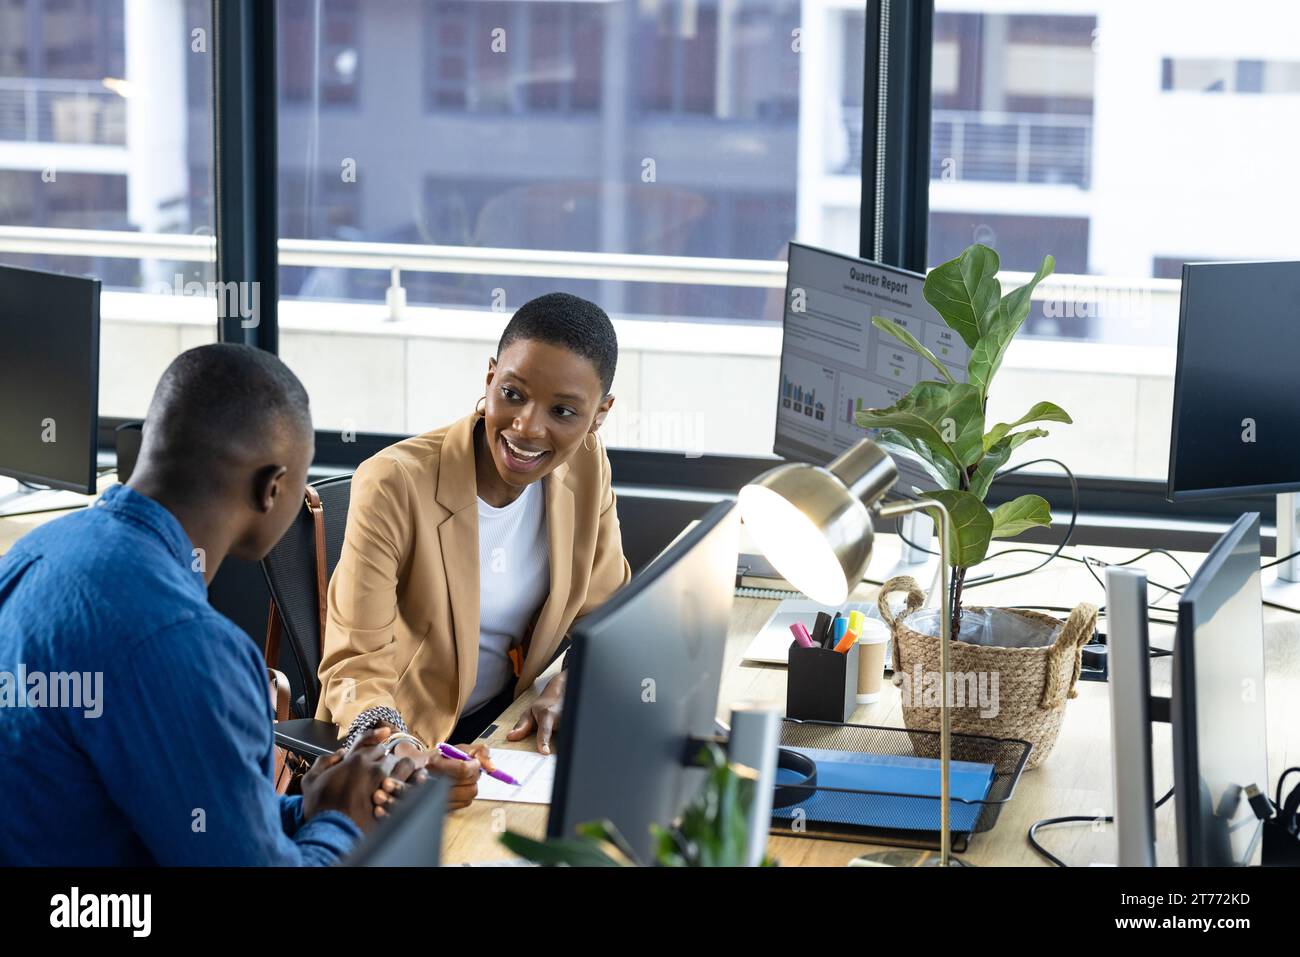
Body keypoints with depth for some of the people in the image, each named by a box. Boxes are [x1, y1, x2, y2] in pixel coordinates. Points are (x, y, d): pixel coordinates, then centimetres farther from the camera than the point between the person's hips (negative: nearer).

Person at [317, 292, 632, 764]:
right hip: (410, 737, -5)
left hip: (515, 719, 5)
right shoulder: (393, 486, -21)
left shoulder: (586, 465, -5)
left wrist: (568, 687, -15)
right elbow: (355, 666, -22)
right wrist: (389, 741, -44)